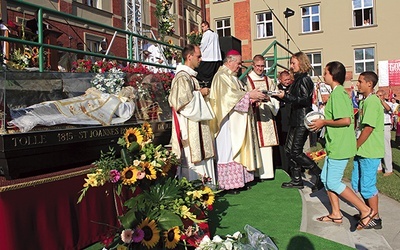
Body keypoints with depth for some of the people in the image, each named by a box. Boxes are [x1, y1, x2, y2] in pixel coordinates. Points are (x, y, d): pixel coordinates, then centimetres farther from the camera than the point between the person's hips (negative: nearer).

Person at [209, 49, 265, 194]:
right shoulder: (221, 76, -9)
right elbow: (229, 94, -21)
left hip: (239, 122, 10)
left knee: (239, 149, 9)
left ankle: (238, 179, 15)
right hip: (228, 121, -10)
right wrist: (249, 95, -18)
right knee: (229, 149, -7)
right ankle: (228, 183, -2)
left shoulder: (233, 77, 21)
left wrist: (252, 98, 2)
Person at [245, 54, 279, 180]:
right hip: (253, 116, -4)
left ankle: (266, 172, 13)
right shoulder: (246, 79, 2)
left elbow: (275, 97, 12)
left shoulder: (268, 80, 17)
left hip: (267, 115, 5)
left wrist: (269, 98, -9)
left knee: (267, 144, 5)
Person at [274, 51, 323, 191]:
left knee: (296, 152, -9)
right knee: (289, 150, 9)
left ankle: (320, 174, 3)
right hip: (295, 120, 10)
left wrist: (285, 96, -22)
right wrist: (281, 95, 12)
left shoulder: (304, 79, -11)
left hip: (302, 121, -10)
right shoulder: (298, 79, 16)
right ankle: (296, 180, 18)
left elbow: (304, 100, -20)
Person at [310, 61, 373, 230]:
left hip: (339, 146, -10)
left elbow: (346, 120, -26)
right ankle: (336, 214, 24)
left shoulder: (337, 93, -18)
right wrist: (325, 122, 13)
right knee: (326, 178, 14)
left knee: (333, 183, -2)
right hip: (335, 145, 10)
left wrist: (324, 122, -13)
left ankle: (366, 210, 8)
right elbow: (348, 117, 19)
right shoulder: (341, 92, 14)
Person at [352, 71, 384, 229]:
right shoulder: (364, 101, 14)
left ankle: (375, 219, 14)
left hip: (369, 151, -10)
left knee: (367, 185, 0)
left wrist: (355, 146, -13)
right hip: (362, 150, 10)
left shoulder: (372, 101, -17)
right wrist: (355, 147, 15)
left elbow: (368, 128, -21)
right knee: (356, 183, 16)